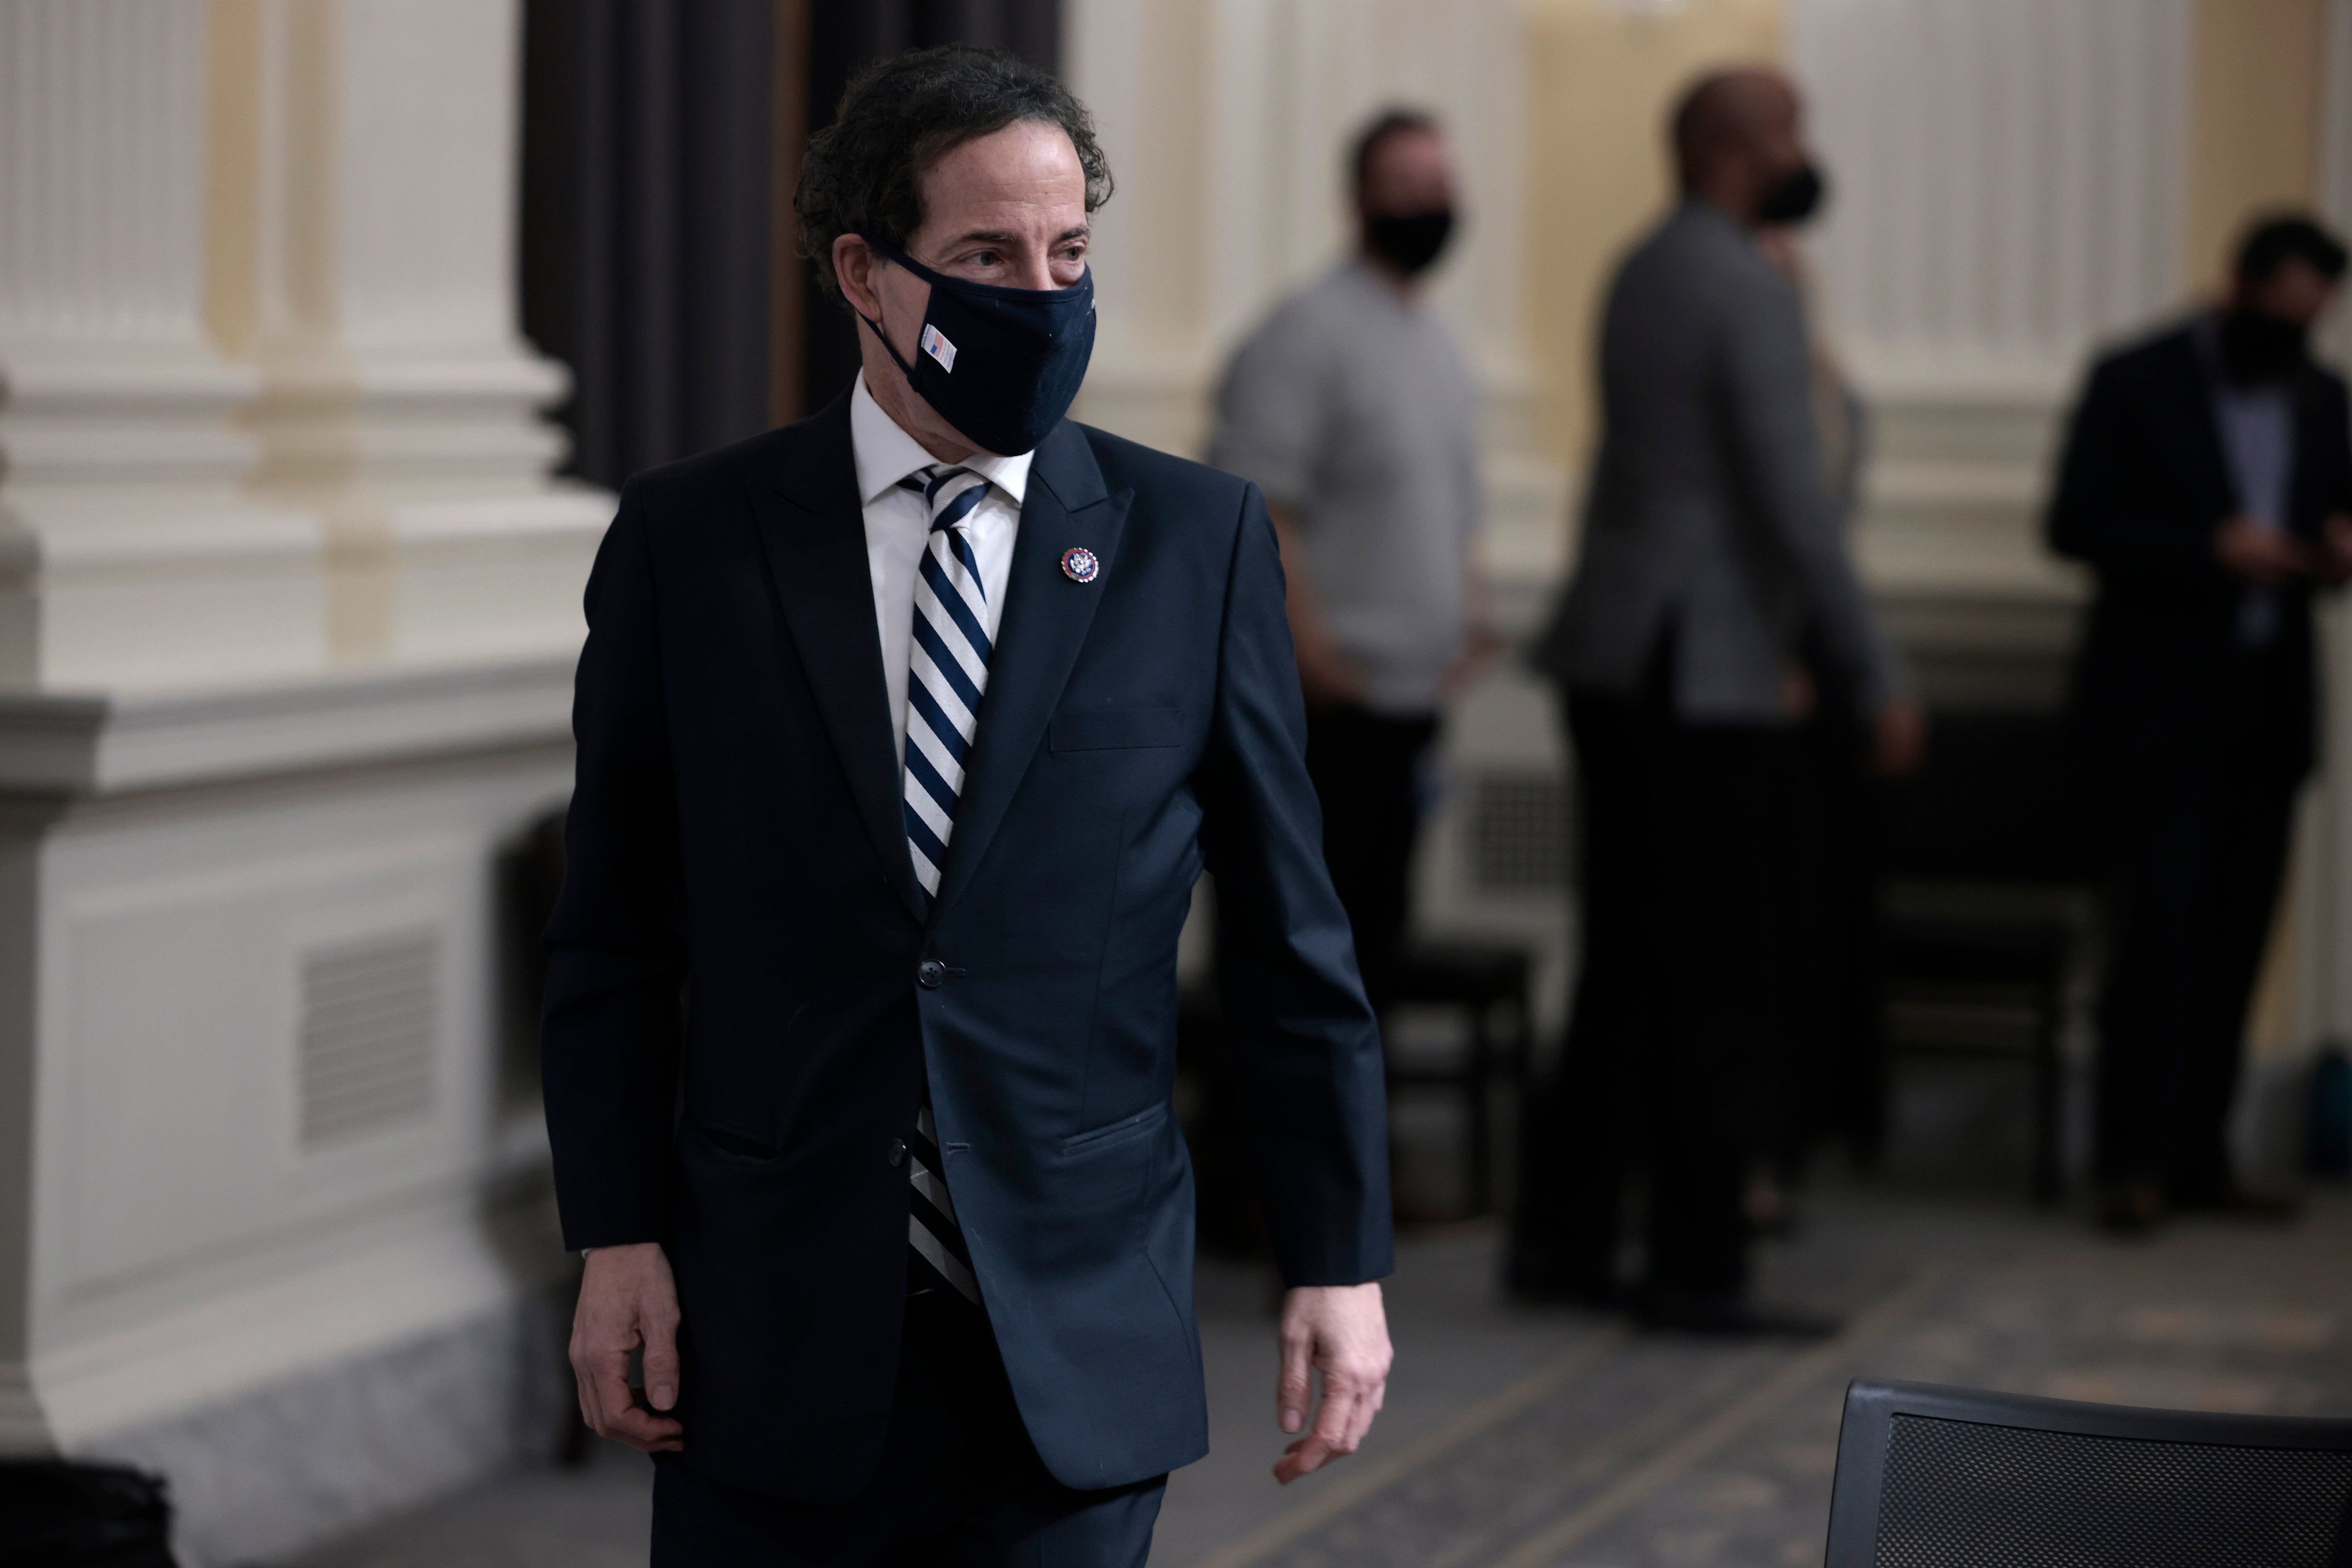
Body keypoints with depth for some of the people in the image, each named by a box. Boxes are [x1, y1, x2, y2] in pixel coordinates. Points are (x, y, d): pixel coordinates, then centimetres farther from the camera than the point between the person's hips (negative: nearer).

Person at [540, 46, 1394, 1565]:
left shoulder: (1197, 539, 2)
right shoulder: (689, 540, 2)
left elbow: (1295, 935, 4)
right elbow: (614, 929, 5)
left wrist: (1340, 1260, 2)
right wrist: (617, 1236, -2)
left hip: (1077, 1339, 0)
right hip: (773, 1340, 0)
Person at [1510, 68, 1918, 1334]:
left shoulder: (1641, 276, 16)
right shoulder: (1750, 294, -14)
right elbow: (1792, 501, -19)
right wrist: (1875, 680, -14)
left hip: (1614, 659, 9)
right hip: (1700, 675, -9)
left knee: (1628, 961, 13)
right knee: (1725, 979, -3)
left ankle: (1564, 1238, 16)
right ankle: (1696, 1269, 0)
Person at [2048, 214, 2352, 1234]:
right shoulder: (2136, 383, -2)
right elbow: (2075, 525, -7)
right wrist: (2210, 549, -18)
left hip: (2268, 710, 5)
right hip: (2160, 705, -5)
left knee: (2235, 936, 4)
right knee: (2159, 924, -12)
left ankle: (2198, 1157, 8)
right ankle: (2133, 1162, -11)